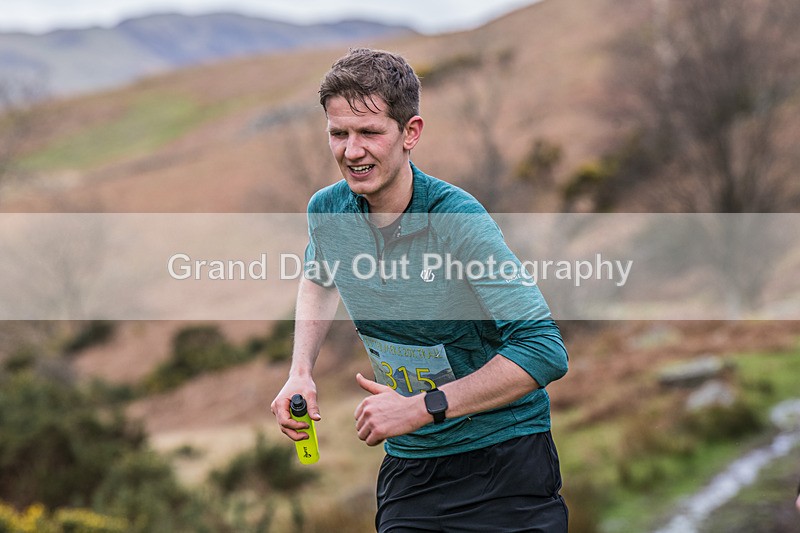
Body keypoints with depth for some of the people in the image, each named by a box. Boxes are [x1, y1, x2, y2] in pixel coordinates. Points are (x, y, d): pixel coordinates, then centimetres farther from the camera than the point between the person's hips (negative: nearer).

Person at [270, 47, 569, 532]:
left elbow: (545, 351, -25)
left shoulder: (458, 222, -22)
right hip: (408, 465, 4)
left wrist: (422, 407, -26)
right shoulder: (327, 211, -3)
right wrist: (301, 373, 6)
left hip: (504, 459, -4)